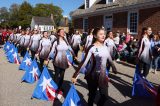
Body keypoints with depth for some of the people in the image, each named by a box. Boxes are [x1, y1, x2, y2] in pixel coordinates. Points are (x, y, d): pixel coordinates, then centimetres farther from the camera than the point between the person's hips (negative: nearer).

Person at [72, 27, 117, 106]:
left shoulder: (105, 47, 4)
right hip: (93, 75, -5)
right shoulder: (92, 48, -14)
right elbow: (84, 62, -18)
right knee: (92, 95, 10)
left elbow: (109, 59, 17)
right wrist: (75, 75, -21)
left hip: (103, 75, 5)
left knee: (105, 96, 5)